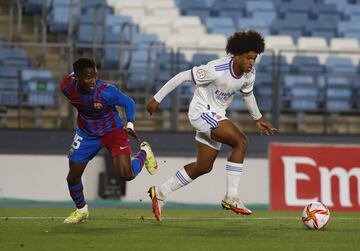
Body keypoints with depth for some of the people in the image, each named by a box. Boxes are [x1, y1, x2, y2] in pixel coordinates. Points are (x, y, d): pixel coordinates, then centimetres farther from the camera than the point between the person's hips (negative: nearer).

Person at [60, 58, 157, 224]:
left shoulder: (106, 92, -33)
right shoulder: (67, 87, -22)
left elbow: (128, 102, -16)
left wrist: (130, 124, -26)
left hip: (113, 132, -4)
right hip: (87, 135, 4)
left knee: (127, 175, -16)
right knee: (73, 177, 4)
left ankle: (144, 152, 19)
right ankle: (81, 210, 34)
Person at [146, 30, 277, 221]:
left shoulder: (249, 74, -5)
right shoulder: (216, 70, -27)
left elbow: (247, 94, 19)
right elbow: (183, 76, -19)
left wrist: (258, 119, 28)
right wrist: (157, 99, -13)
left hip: (216, 115, 9)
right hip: (202, 112, -9)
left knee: (204, 167, 13)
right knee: (241, 142, -24)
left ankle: (160, 193, 26)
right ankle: (231, 197, -21)